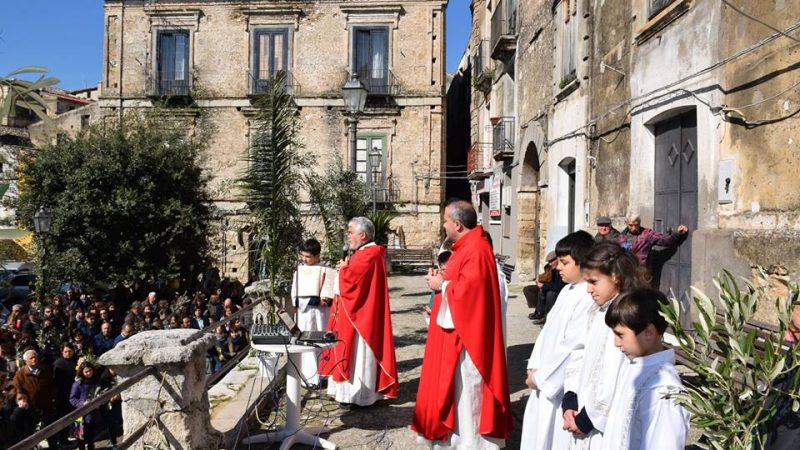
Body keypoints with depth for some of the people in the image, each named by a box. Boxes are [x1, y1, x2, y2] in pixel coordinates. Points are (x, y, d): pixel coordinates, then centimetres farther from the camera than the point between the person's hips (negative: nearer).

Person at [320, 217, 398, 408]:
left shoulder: (368, 255, -20)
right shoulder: (367, 252, 14)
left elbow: (349, 281, -25)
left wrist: (343, 268, -5)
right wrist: (346, 268, 0)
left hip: (359, 315, -11)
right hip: (359, 313, 11)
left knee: (356, 352, -3)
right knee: (357, 352, 15)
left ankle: (356, 395, 6)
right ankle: (358, 392, 23)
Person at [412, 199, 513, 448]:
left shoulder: (476, 250, -21)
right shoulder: (467, 246, 12)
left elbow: (468, 290, -29)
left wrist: (442, 284, -15)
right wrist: (441, 279, 4)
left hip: (466, 335, -11)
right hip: (456, 330, 11)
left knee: (466, 388, 0)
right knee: (457, 386, 18)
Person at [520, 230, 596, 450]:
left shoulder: (588, 298, -20)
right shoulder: (567, 291, 9)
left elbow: (573, 346, -23)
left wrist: (541, 376, -14)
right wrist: (534, 366, 5)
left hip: (564, 385, -9)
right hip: (545, 380, 9)